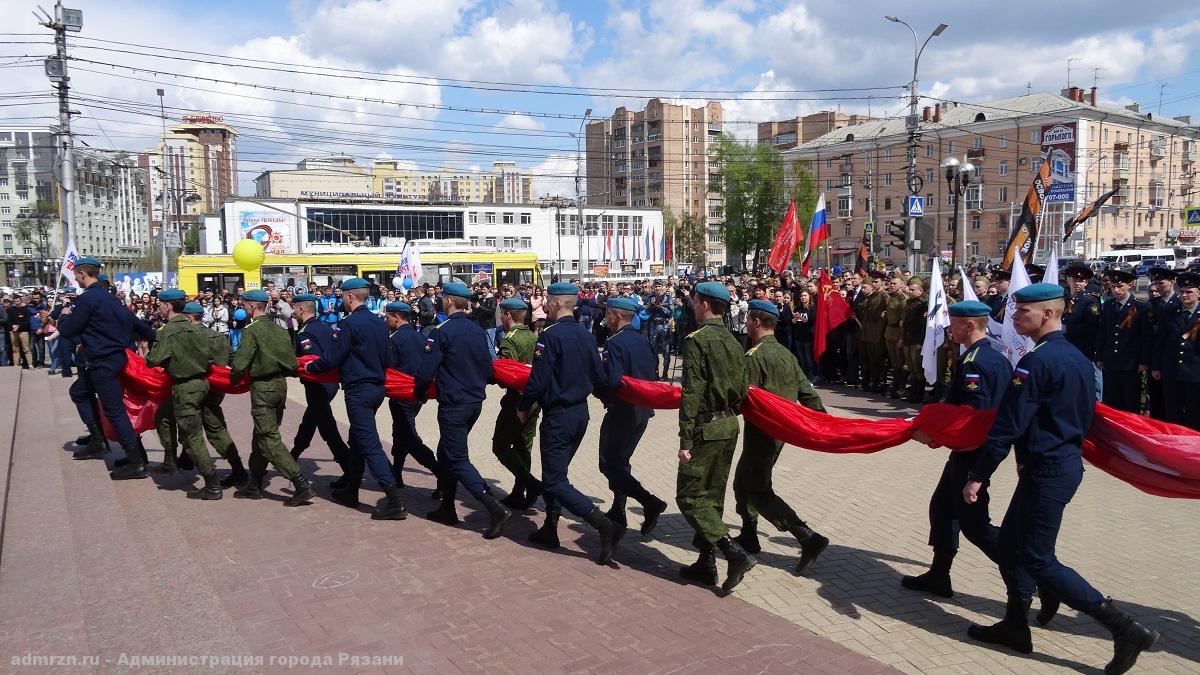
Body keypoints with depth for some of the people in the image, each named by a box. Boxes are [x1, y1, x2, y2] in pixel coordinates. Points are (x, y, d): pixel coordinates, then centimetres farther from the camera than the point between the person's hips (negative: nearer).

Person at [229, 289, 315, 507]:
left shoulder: (252, 330, -12)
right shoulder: (279, 329, 10)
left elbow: (240, 364, -16)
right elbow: (291, 361, 9)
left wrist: (234, 379, 3)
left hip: (262, 387, -8)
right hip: (281, 384, 8)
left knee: (269, 439, -5)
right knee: (262, 435, 18)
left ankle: (301, 483, -15)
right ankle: (254, 484, 28)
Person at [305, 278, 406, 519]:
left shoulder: (349, 324, -15)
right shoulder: (380, 323, 8)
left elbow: (332, 358, -12)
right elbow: (387, 356, 15)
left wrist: (310, 367, 6)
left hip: (358, 390, -9)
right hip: (377, 386, 9)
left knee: (369, 444, -9)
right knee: (358, 439, 21)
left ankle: (395, 500, -14)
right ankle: (350, 490, 33)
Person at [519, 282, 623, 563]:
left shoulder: (551, 335, -18)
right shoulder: (586, 335, 6)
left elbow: (538, 381, -19)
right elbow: (597, 376, 10)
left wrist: (523, 406, -3)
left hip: (557, 416, -8)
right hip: (581, 412, 8)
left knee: (555, 482, -3)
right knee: (555, 473, 21)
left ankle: (605, 525, -15)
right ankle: (550, 529, 29)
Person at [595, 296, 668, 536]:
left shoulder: (614, 344, -18)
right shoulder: (642, 341, 7)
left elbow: (610, 381, -26)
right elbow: (653, 374, 11)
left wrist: (599, 393, -7)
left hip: (621, 411, -9)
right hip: (642, 410, 9)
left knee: (609, 465, 0)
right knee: (620, 460, 20)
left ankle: (650, 502, -12)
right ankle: (618, 511, 25)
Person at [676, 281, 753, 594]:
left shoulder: (697, 340, -15)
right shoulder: (733, 342, 10)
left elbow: (691, 394, -19)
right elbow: (741, 390, 12)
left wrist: (685, 440, -18)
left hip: (705, 428, -8)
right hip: (729, 427, 8)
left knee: (689, 496, -1)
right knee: (713, 495, 15)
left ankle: (736, 553, -10)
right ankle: (706, 563, 23)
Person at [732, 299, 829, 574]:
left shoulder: (755, 356, -18)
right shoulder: (786, 354, 9)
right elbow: (807, 393, 9)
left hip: (761, 432, -9)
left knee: (758, 492, -4)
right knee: (743, 482, 21)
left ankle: (809, 538, -13)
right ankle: (748, 536, 29)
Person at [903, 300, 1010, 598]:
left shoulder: (972, 363, -21)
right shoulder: (999, 358, 9)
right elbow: (1001, 407, 14)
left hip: (970, 453, -10)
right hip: (987, 447, 10)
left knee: (974, 524, -1)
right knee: (942, 507, 17)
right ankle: (938, 576, 25)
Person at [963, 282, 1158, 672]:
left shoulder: (1037, 362, -20)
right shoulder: (1077, 358, 10)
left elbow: (1008, 425, -22)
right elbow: (1086, 414, 18)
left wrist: (977, 475, -17)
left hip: (1047, 472, -10)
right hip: (1068, 462, 10)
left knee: (1038, 560, 0)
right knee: (1011, 543, 17)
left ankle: (1126, 629, 2)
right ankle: (1015, 626, 26)